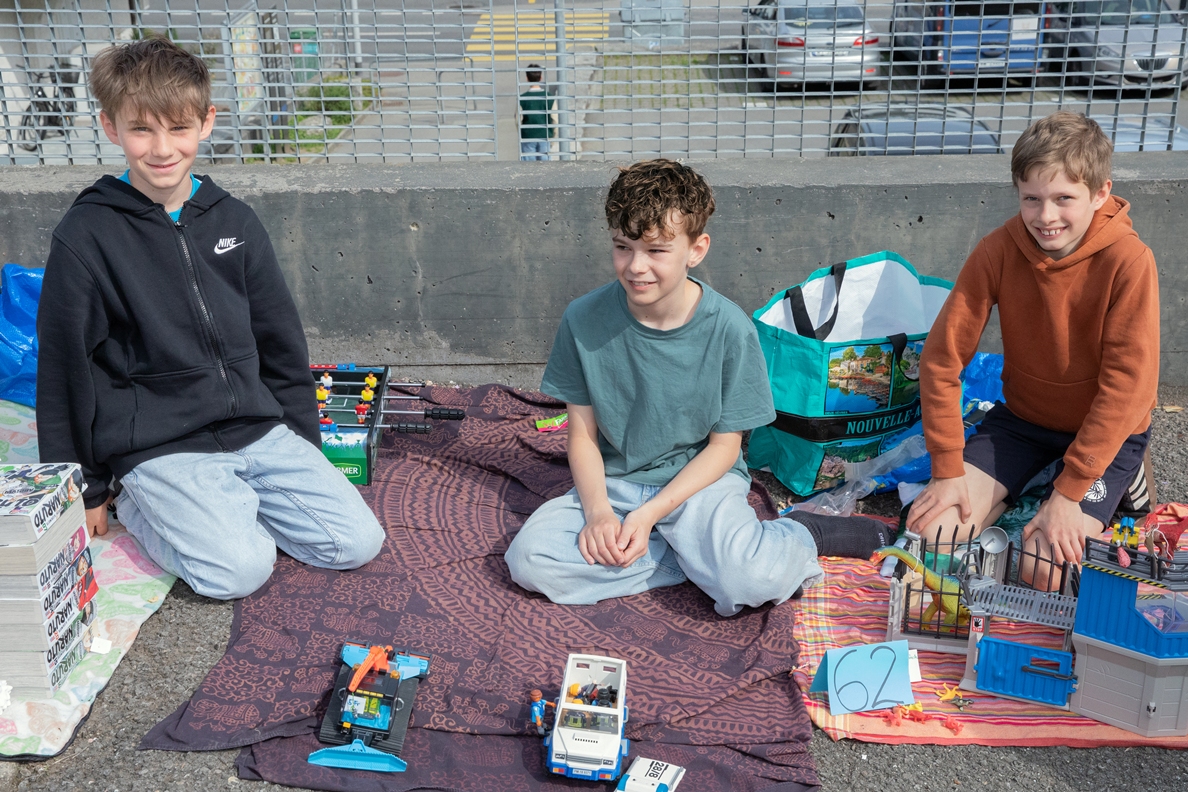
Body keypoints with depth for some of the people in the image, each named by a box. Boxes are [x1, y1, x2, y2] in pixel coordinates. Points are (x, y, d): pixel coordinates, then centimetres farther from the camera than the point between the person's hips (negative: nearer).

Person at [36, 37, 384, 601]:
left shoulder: (235, 221, 6)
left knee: (358, 542, -8)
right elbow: (64, 369, -3)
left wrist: (302, 441, 12)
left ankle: (226, 504, 12)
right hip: (158, 448, -4)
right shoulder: (86, 237, -7)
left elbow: (281, 339, 13)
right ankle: (136, 503, 4)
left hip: (259, 429, 5)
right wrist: (83, 491, 0)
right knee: (239, 569, -24)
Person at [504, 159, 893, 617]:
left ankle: (801, 536, 4)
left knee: (750, 581, -32)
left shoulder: (728, 329, -13)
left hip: (700, 479, -4)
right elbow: (582, 433, -1)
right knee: (528, 558, -21)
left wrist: (651, 512, -17)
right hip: (613, 483, 4)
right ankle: (700, 556, -11)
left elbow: (724, 445, -7)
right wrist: (598, 510, -18)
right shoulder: (584, 320, -8)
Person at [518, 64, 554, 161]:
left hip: (528, 137, -1)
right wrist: (553, 135, 10)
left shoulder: (522, 98, -7)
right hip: (545, 136, 1)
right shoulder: (549, 97, -4)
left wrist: (521, 135, 11)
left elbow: (518, 119, -5)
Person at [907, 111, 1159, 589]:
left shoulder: (1129, 262, -23)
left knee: (1048, 571, -20)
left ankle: (1118, 485, 9)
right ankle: (1032, 482, 13)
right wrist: (948, 471, -18)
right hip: (1021, 418, 3)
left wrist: (1068, 492, -25)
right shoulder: (998, 251, -16)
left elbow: (1127, 384, -23)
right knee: (931, 530, -14)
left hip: (1106, 430, -3)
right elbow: (942, 357, -14)